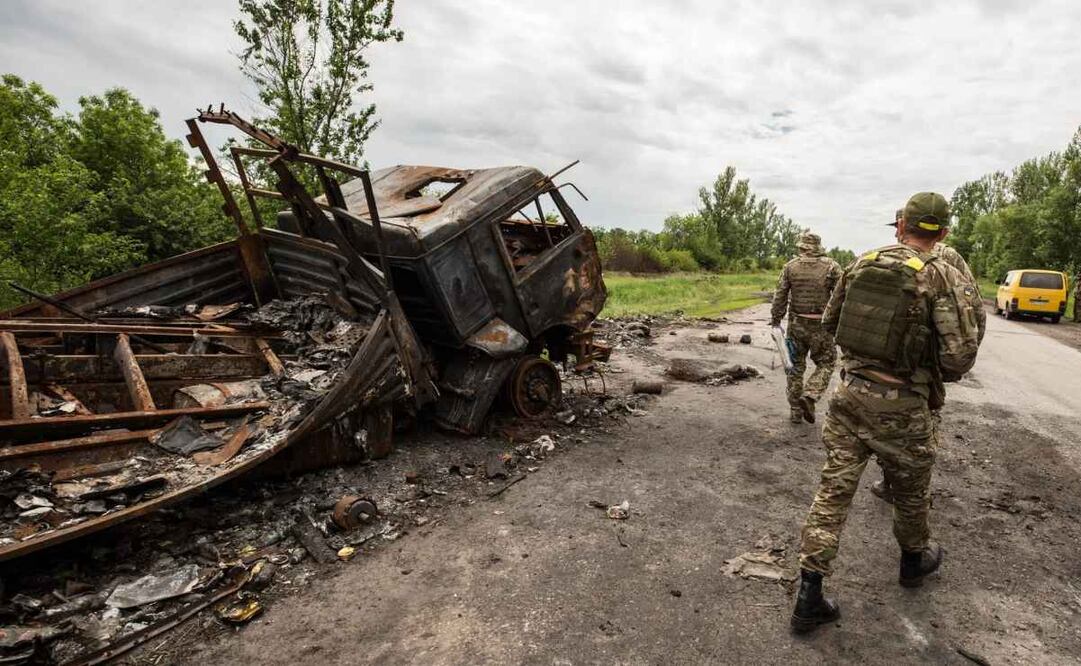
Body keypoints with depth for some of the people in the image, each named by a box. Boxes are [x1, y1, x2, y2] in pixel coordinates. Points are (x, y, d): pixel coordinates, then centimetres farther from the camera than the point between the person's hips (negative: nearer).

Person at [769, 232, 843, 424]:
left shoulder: (790, 266, 0)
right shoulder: (831, 266, -4)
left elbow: (780, 295, 0)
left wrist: (775, 319, 9)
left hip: (796, 324, 2)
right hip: (821, 325, -2)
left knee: (796, 365, 12)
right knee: (825, 363, 14)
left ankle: (795, 409, 17)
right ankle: (810, 396, -7)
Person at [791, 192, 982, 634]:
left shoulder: (861, 264, 3)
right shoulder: (947, 279, -10)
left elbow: (829, 323, 13)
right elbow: (960, 354, -15)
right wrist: (938, 376, 7)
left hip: (850, 393, 3)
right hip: (900, 404, -3)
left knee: (834, 488, 6)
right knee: (910, 488, 22)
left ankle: (809, 596, 8)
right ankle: (914, 560, 49)